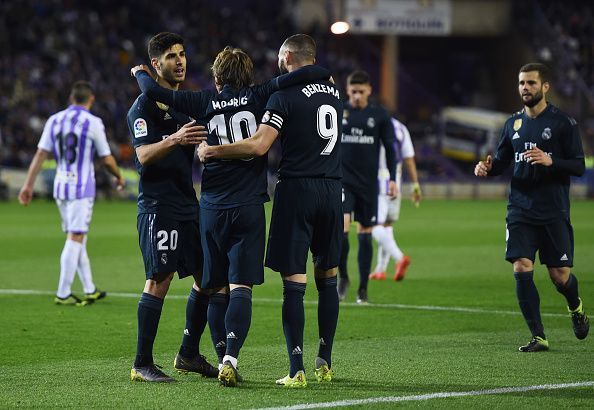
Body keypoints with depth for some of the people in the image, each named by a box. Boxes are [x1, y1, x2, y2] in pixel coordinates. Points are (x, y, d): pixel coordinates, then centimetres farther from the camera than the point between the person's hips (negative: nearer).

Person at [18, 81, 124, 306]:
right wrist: (119, 177, 16)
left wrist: (28, 185, 3)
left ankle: (89, 290, 20)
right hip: (82, 188, -6)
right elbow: (107, 160, -2)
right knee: (75, 239, -5)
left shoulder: (54, 120, 6)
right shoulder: (93, 123, -8)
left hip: (60, 187, 6)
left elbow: (40, 154, 2)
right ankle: (63, 293, -8)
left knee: (77, 239, 14)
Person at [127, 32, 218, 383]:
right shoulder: (145, 106, -7)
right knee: (160, 278, -13)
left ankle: (189, 354, 19)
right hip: (158, 205, -8)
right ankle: (142, 364, -9)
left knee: (207, 276, 7)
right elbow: (144, 156, -19)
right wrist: (174, 139, -34)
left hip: (188, 203, 8)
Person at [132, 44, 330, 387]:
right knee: (241, 287, -5)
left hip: (212, 209, 2)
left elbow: (154, 92, -2)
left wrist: (141, 73, 19)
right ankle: (230, 358, -21)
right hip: (249, 208, -2)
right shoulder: (258, 98, 1)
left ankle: (224, 358, 9)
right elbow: (297, 76, -8)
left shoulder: (205, 103, 3)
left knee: (218, 288, 11)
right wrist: (326, 75, 12)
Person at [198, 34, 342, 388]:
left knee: (294, 283, -5)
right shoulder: (333, 91, 12)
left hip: (297, 189, -6)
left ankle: (297, 371, -9)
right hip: (332, 189, 6)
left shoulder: (285, 95, -9)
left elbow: (259, 146, -17)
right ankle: (325, 363, 19)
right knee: (327, 277, 14)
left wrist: (211, 151, -7)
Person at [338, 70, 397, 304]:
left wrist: (392, 179, 2)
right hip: (342, 181, -1)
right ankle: (343, 277, 0)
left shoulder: (379, 116, 3)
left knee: (365, 234, 4)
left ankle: (363, 290, 12)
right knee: (341, 227, -20)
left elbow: (390, 148, 9)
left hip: (368, 183, 1)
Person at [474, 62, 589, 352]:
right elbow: (502, 161, 21)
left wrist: (550, 161, -23)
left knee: (560, 276, -2)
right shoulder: (513, 124, 10)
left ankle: (576, 307, 35)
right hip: (520, 212, 3)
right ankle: (538, 337, -3)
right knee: (521, 269, -11)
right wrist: (487, 167, -2)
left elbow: (579, 166, -6)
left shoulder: (562, 122, -3)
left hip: (554, 213, -3)